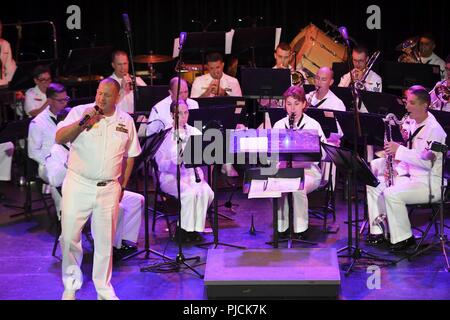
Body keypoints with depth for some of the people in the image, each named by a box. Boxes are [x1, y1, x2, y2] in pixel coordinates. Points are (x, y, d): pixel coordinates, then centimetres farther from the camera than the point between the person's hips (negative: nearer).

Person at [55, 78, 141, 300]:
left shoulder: (126, 121, 5)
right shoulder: (80, 112, -3)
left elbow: (130, 155, 15)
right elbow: (60, 138, -13)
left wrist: (122, 186, 12)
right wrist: (82, 122, -25)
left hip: (109, 188, 2)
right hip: (78, 185, -2)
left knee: (105, 240, 7)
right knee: (69, 237, 1)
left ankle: (104, 290, 19)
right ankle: (70, 286, 18)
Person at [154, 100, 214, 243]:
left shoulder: (194, 132, 11)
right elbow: (161, 164, -8)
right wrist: (177, 161, -26)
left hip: (193, 175, 4)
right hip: (171, 176, -4)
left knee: (206, 192, -27)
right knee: (189, 193, -32)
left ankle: (195, 227, -13)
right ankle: (183, 229, -17)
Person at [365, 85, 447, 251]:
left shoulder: (434, 130, -18)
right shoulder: (412, 124, 11)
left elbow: (426, 162, -27)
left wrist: (399, 150, -26)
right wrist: (397, 169, 2)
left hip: (430, 183, -9)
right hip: (410, 176, 9)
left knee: (392, 193, -28)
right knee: (373, 184, 3)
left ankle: (403, 238, -14)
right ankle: (378, 231, 6)